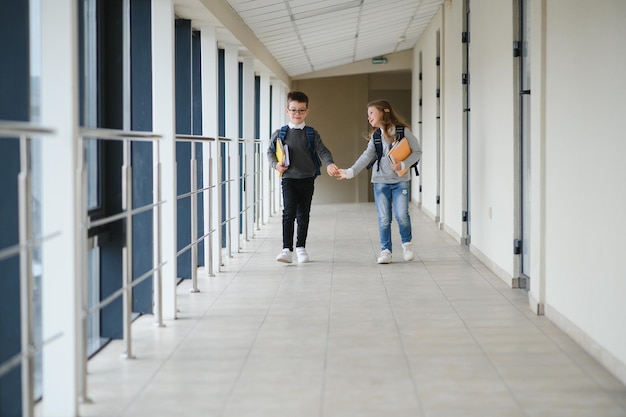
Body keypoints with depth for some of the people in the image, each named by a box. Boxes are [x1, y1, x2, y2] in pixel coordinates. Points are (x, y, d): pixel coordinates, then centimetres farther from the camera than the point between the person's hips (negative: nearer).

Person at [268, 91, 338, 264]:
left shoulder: (312, 134, 4)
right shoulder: (280, 134, 3)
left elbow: (322, 150, -5)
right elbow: (270, 152, 12)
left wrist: (329, 164, -24)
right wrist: (276, 164, -7)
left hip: (307, 178, 2)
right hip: (288, 178, -2)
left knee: (303, 214, 9)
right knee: (289, 212, -14)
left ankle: (301, 247, 22)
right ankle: (287, 249, -16)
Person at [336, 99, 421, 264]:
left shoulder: (402, 131, -4)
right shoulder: (375, 135, 8)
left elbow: (417, 151, -3)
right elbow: (367, 156, 0)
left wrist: (403, 164, -16)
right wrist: (350, 172, -10)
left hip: (400, 180, -3)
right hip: (380, 181, 3)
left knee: (402, 215, -8)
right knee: (384, 219, 0)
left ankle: (406, 244, 16)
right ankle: (385, 250, 9)